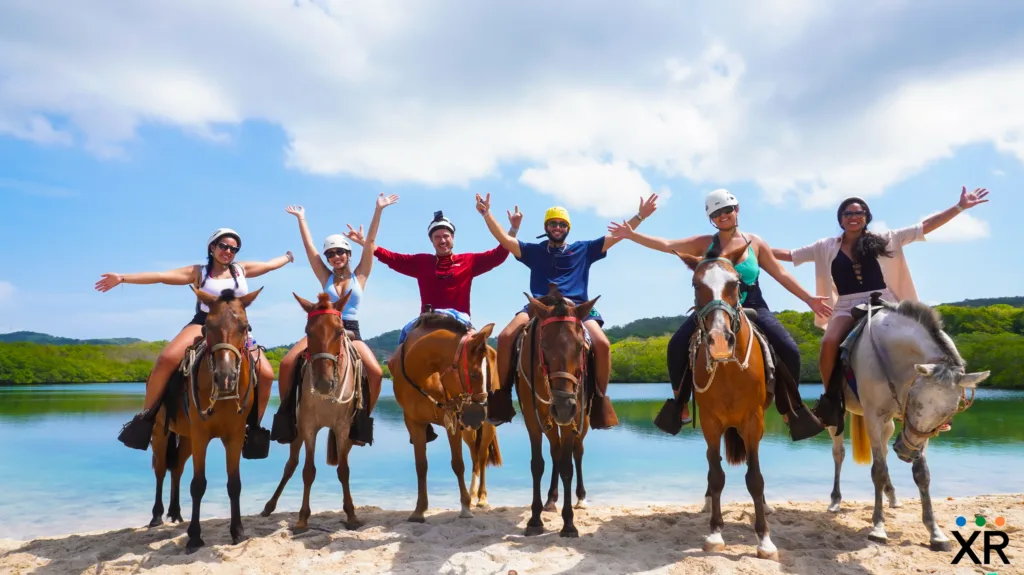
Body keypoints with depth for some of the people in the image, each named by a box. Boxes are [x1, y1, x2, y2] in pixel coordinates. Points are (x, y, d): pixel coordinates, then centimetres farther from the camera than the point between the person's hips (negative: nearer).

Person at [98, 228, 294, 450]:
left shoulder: (242, 269, 12)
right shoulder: (199, 272, 4)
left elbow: (269, 265, 27)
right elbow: (161, 276, -4)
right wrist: (122, 278, -12)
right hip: (203, 325, -2)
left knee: (266, 373, -15)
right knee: (168, 358, -30)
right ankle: (145, 414, -13)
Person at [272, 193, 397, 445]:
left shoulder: (360, 275, 6)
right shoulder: (325, 277, 10)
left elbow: (370, 241, 0)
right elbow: (308, 245, 10)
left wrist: (378, 209, -5)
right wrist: (301, 218, 13)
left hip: (351, 331, -1)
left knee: (376, 372, -26)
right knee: (286, 363, -21)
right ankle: (287, 415, -3)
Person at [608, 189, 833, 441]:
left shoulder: (755, 242, 4)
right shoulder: (705, 243, 2)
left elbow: (781, 274, 7)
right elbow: (667, 245, -4)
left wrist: (808, 299, 2)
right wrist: (631, 235, -12)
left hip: (752, 308, 0)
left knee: (789, 351, -17)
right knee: (677, 346, -20)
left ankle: (790, 409, 4)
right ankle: (680, 404, -3)